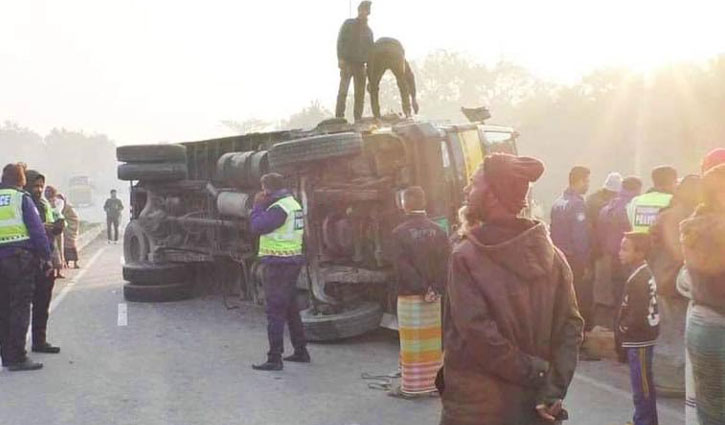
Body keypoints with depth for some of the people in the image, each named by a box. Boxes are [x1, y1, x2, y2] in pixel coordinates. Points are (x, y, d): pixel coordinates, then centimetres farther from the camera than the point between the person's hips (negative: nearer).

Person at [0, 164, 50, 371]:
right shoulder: (22, 199, -4)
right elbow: (37, 230, -7)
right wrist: (46, 257, -4)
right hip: (20, 258, -5)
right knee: (20, 308, -4)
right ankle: (18, 358, -5)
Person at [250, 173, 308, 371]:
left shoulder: (279, 208, -18)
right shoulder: (294, 204, 14)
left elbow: (256, 227, -22)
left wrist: (258, 205, -6)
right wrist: (263, 206, 12)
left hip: (278, 264, -10)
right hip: (292, 261, 10)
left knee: (275, 311, -6)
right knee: (291, 309, 18)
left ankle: (274, 359, -5)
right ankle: (301, 351, 24)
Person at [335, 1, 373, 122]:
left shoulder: (368, 30, 18)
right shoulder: (349, 24, 4)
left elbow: (370, 49, 18)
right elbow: (340, 41, -4)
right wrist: (340, 58, -16)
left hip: (360, 64, 5)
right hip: (347, 62, -5)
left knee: (360, 93, -1)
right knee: (343, 90, -15)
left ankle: (358, 120, 1)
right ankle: (339, 118, -18)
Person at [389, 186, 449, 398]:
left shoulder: (400, 233, -10)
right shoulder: (438, 231, 1)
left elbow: (402, 267, -15)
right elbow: (445, 264, -4)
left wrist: (422, 289, -11)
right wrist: (435, 289, -6)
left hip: (409, 295, -3)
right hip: (435, 296, 4)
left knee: (411, 341, 3)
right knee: (433, 339, 11)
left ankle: (411, 386, 7)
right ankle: (435, 382, 15)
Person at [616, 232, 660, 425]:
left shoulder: (639, 279, -22)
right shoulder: (644, 274, 9)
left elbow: (637, 316, -25)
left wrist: (622, 328, -9)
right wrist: (624, 326, 9)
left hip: (639, 341, -10)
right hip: (641, 339, 10)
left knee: (642, 388, -2)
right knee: (644, 386, 19)